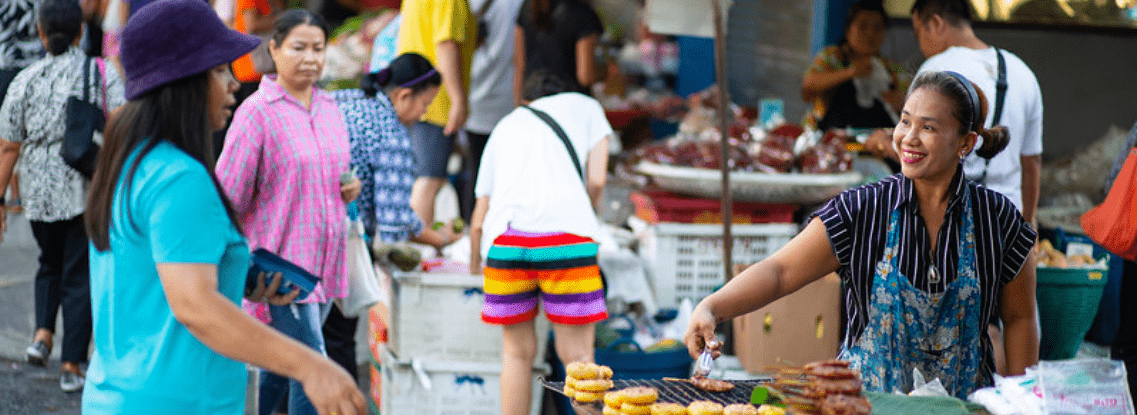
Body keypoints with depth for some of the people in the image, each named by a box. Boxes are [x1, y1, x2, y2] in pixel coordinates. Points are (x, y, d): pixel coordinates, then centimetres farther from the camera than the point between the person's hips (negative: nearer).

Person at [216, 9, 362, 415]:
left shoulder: (329, 107, 11)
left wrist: (349, 188, 3)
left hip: (323, 261, 7)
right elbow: (229, 196, -9)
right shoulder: (257, 112, -10)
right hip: (280, 262, -7)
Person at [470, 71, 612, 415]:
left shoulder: (504, 127, 30)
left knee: (517, 352, 14)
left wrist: (474, 267, 44)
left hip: (505, 240, 3)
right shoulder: (585, 107, 24)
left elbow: (478, 220, 28)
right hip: (566, 238, -3)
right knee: (577, 354, 3)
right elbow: (596, 180, 10)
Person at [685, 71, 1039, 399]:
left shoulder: (997, 220, -1)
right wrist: (710, 308, -25)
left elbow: (1019, 318, 10)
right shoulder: (861, 211, -4)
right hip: (865, 397, 0)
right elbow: (780, 272, -9)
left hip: (963, 405, 0)